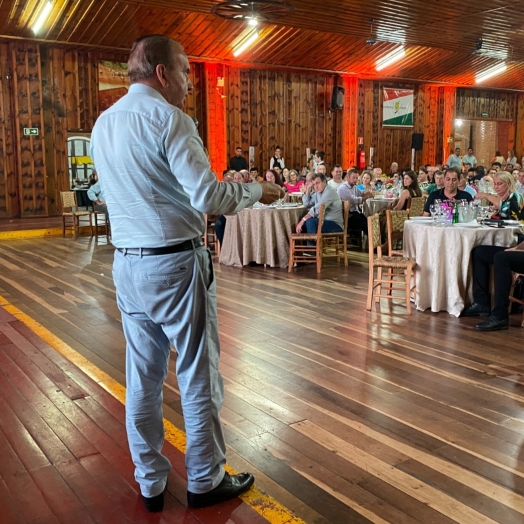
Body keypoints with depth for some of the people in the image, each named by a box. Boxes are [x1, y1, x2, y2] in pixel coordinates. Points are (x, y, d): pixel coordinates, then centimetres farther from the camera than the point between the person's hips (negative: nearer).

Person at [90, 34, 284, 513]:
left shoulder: (103, 123, 12)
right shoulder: (167, 117, -12)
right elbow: (208, 195, -20)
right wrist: (256, 192, -4)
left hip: (127, 263, 8)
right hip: (176, 263, -7)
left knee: (143, 378, 14)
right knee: (198, 376, 7)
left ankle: (150, 483, 28)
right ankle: (205, 481, 23)